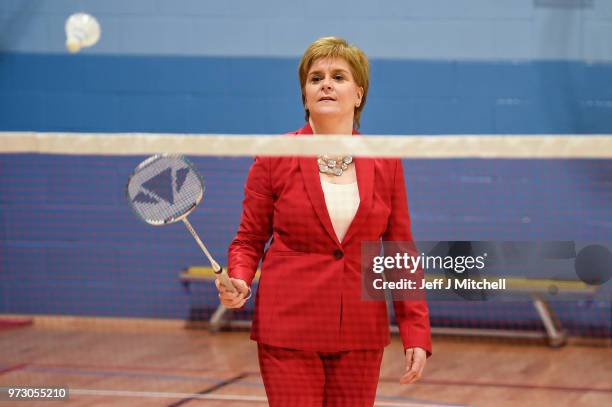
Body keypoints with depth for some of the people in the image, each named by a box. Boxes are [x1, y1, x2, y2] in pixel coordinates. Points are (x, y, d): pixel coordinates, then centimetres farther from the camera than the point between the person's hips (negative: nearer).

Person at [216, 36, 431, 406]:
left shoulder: (386, 164, 5)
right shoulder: (274, 159, 0)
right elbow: (249, 241, 6)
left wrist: (416, 333, -1)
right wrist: (239, 282, -15)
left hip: (361, 335, 2)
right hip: (288, 332, -2)